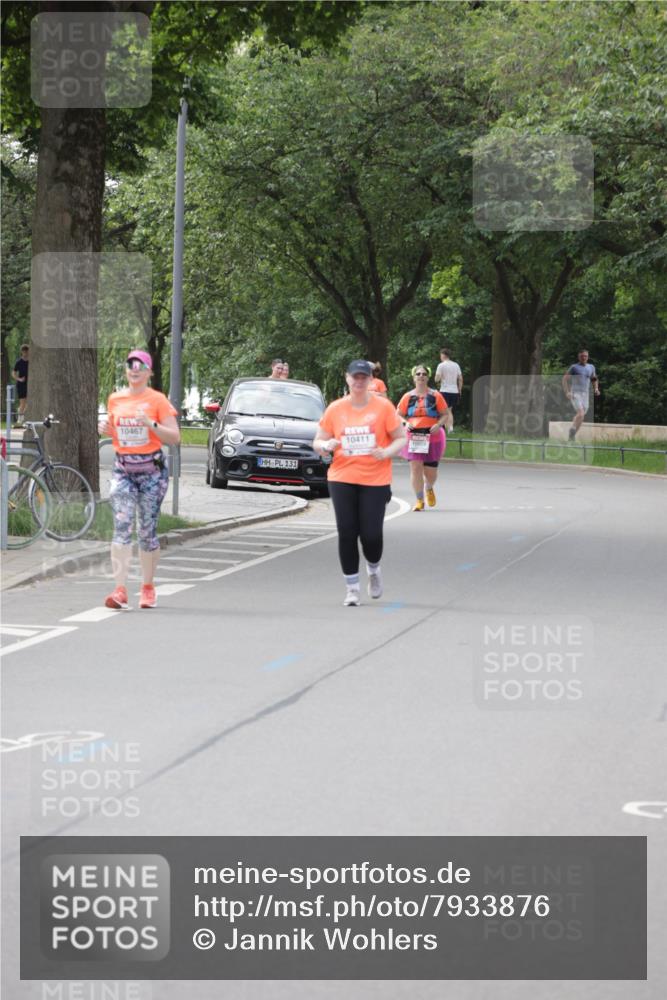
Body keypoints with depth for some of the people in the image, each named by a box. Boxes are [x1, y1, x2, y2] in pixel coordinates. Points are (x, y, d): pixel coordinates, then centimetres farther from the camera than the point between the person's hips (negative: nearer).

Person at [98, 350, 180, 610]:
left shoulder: (157, 400, -2)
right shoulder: (115, 399, 9)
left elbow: (175, 437, -6)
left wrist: (151, 424, -20)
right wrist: (106, 429, 2)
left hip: (151, 470, -2)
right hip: (122, 470, 2)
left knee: (147, 530, 3)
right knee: (121, 527, -13)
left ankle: (148, 587, 21)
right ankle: (120, 591, -19)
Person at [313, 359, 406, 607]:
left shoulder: (383, 406, -2)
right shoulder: (335, 409, 4)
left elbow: (401, 438, 3)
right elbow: (318, 442, 10)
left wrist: (386, 452, -17)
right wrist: (326, 446, -14)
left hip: (375, 481, -2)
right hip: (342, 479, 2)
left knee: (371, 534, -6)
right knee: (347, 533, -3)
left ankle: (373, 570, 27)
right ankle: (352, 588, 8)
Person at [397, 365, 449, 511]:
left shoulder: (435, 396, 2)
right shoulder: (408, 396, 5)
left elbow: (445, 415, 5)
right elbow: (399, 415, 10)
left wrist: (439, 424, -14)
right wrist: (406, 423, -10)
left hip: (433, 437, 0)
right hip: (413, 437, 0)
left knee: (430, 471, 3)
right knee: (415, 468, -9)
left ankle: (429, 489, 39)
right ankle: (419, 500, 3)